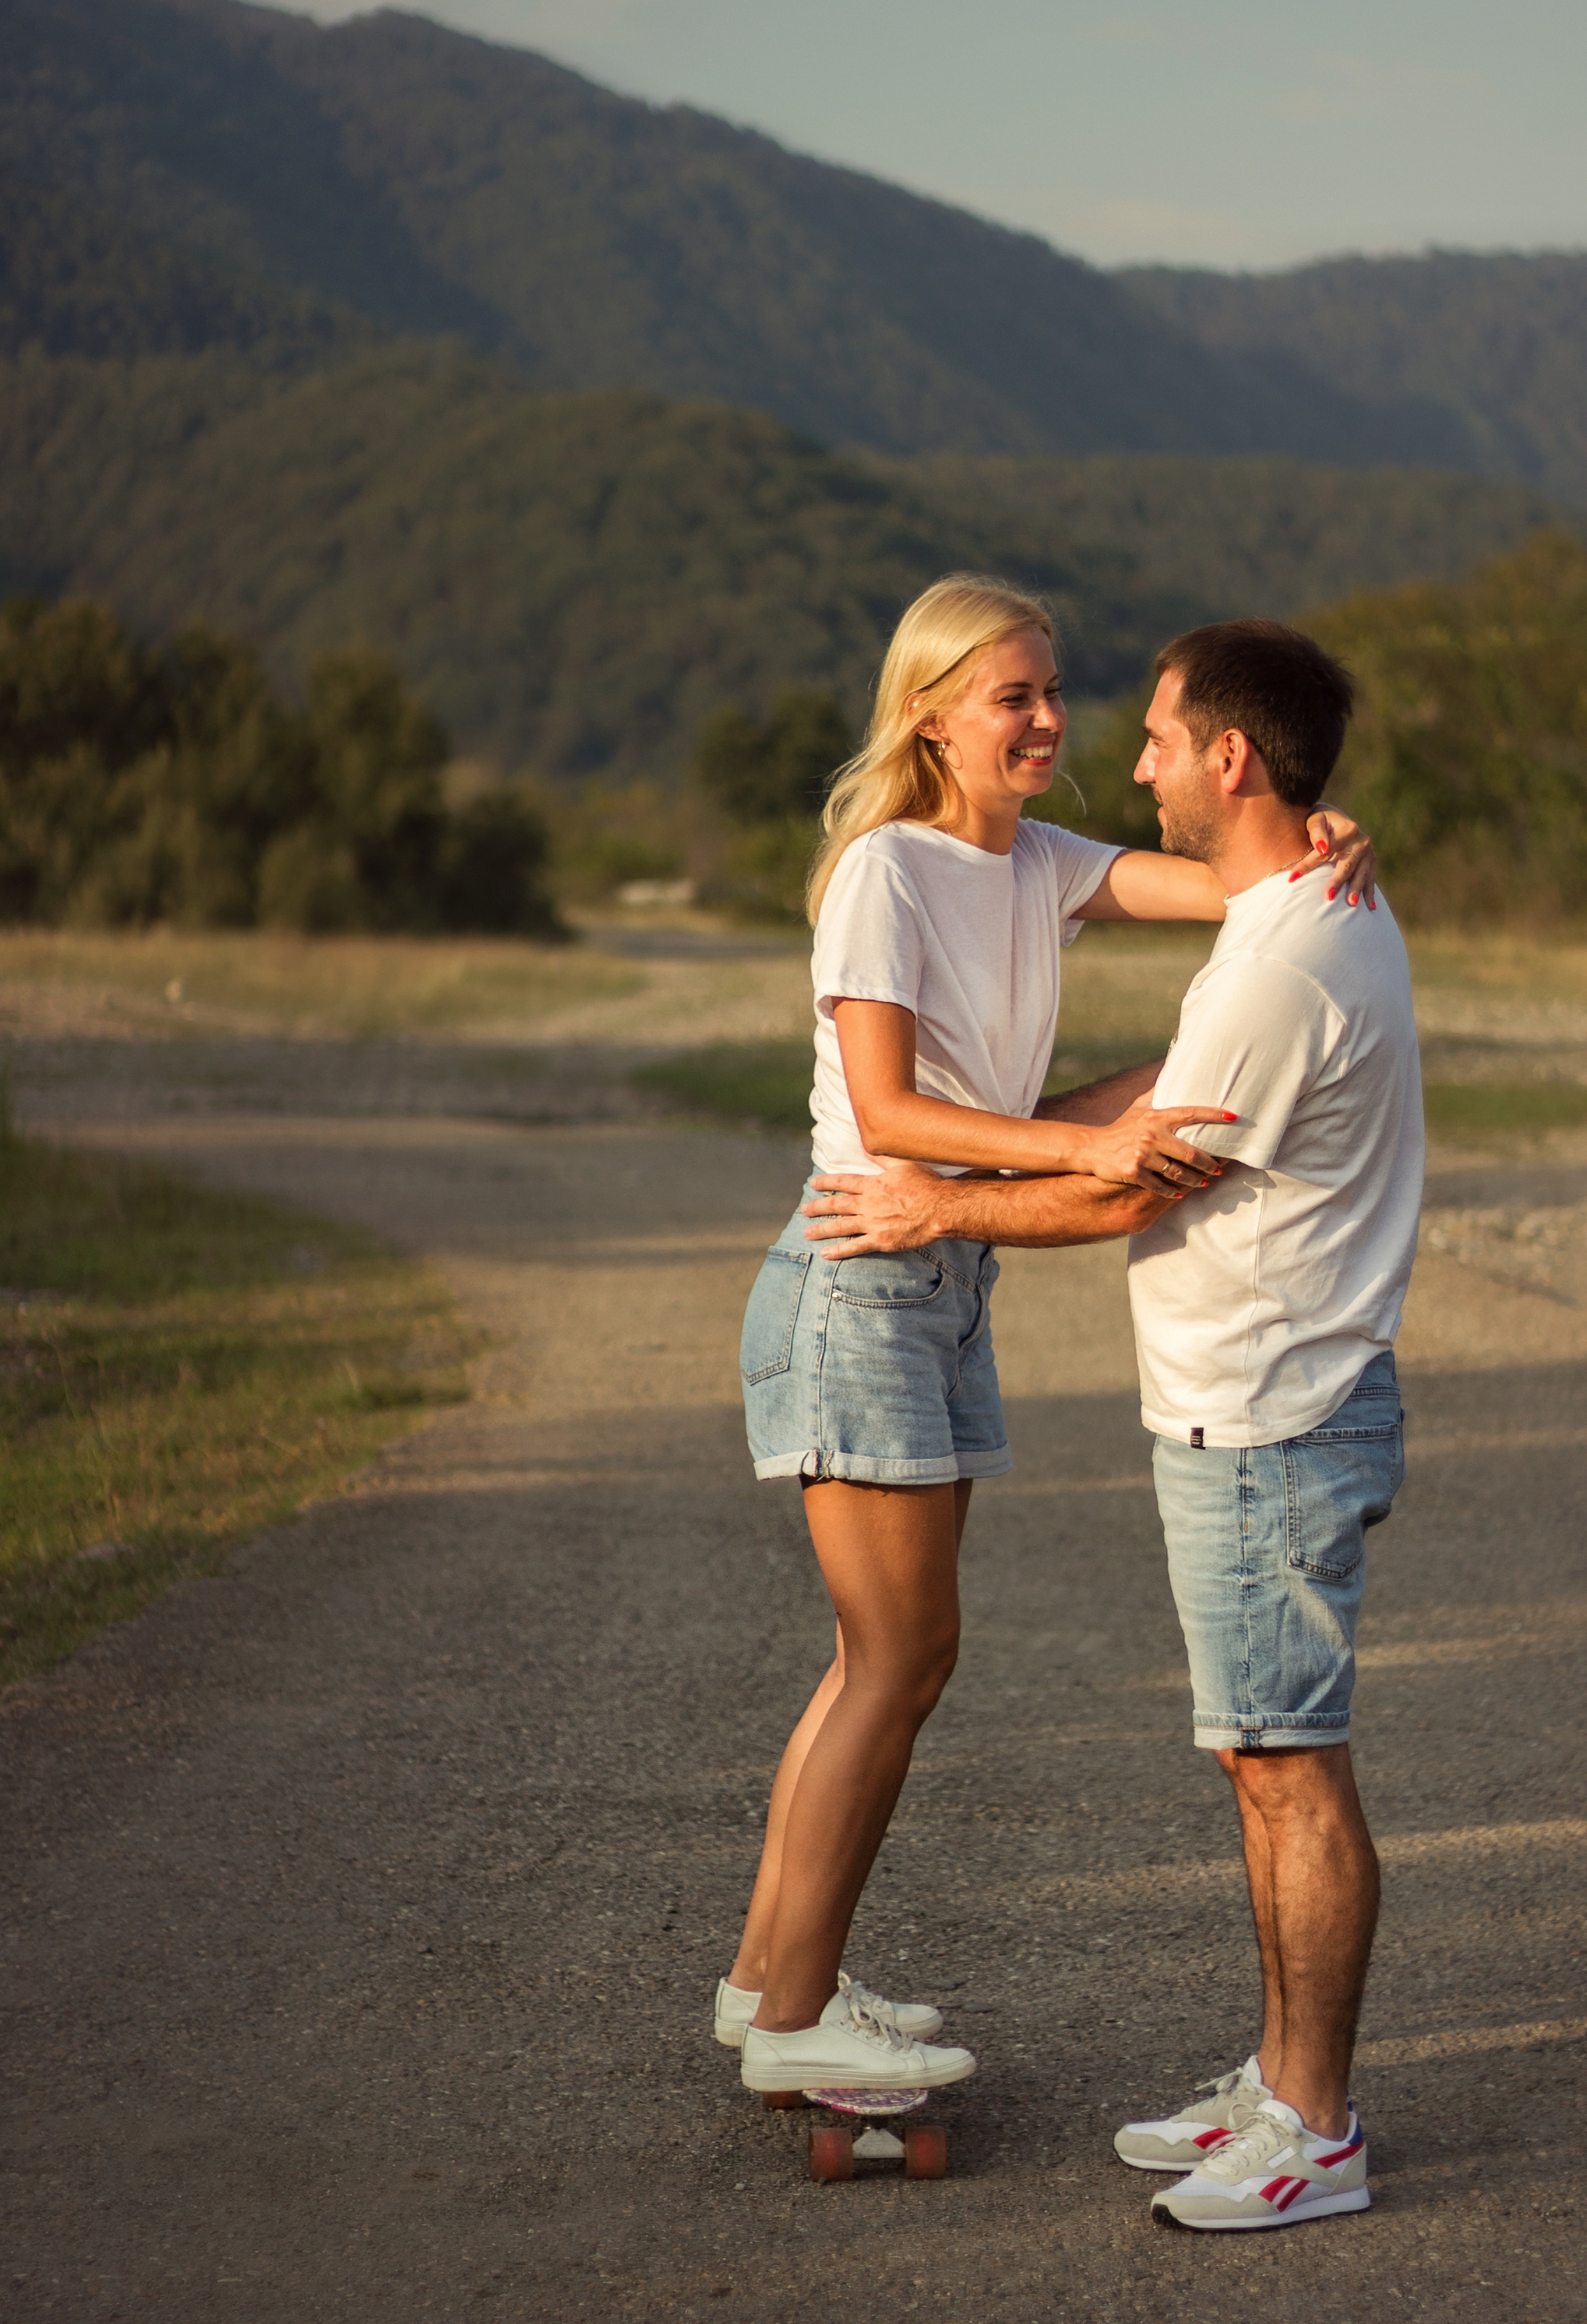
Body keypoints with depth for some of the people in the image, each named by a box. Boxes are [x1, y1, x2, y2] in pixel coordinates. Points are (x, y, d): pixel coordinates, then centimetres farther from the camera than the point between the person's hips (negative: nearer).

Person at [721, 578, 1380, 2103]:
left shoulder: (1041, 866, 8)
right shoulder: (885, 870, -15)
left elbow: (1225, 885, -2)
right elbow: (884, 1111, -23)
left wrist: (1319, 849, -25)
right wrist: (1088, 1150, -33)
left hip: (949, 1289, 8)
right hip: (857, 1285, -8)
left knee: (888, 1655, 13)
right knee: (902, 1654, -5)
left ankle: (770, 1974, 23)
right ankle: (794, 2016, 3)